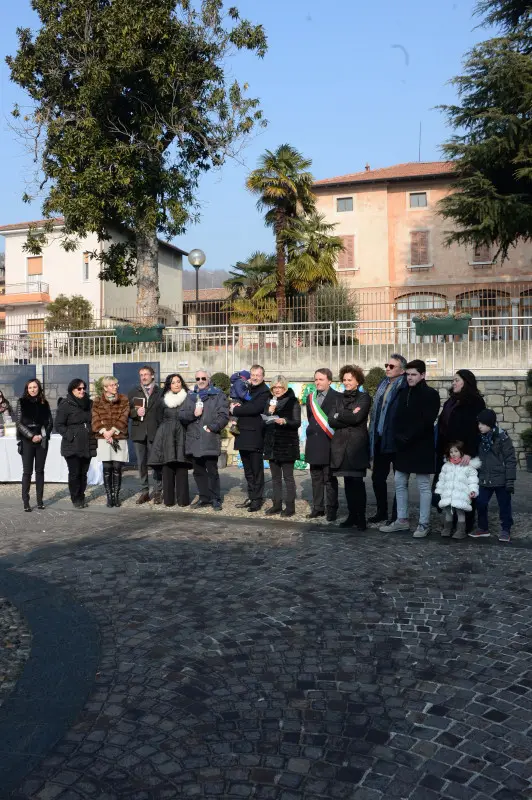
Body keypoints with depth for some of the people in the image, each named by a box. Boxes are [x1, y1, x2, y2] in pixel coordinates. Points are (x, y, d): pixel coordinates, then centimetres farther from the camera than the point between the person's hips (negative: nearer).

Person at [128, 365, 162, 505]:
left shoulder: (159, 392, 4)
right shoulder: (133, 392, 12)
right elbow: (127, 410, 11)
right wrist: (136, 412, -10)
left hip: (154, 432, -3)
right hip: (138, 432, 3)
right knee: (141, 463, 7)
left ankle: (157, 492, 7)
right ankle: (144, 491, 15)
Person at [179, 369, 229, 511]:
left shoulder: (217, 395, 3)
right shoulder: (190, 396, 16)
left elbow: (223, 415, -4)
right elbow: (181, 415, 10)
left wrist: (212, 427, -13)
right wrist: (193, 414, -8)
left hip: (210, 440, -5)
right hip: (193, 439, 5)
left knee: (212, 471, -3)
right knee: (198, 471, 10)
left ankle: (216, 499, 7)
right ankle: (204, 497, 20)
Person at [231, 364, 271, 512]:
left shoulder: (264, 392, -8)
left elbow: (254, 408, -21)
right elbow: (238, 403, 17)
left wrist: (235, 410, -10)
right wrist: (236, 405, -7)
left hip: (255, 435, -8)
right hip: (243, 434, 8)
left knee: (257, 470, 0)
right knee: (248, 470, 13)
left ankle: (257, 499, 7)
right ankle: (251, 497, 22)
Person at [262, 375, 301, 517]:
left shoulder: (292, 401, -4)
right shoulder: (270, 402, 13)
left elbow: (297, 422, -10)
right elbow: (264, 422, 11)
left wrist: (284, 421, -28)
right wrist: (269, 412, -7)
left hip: (287, 444, -6)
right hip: (272, 443, 6)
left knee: (288, 476, -2)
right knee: (275, 477, 10)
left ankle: (290, 506, 2)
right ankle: (277, 505, 17)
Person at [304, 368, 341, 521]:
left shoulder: (337, 397, -5)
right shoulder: (311, 398, 15)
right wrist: (312, 432, 11)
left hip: (329, 443, -6)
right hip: (314, 444, 6)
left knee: (330, 479, -1)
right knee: (316, 478, 12)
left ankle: (331, 510, 7)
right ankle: (318, 508, 20)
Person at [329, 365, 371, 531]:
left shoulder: (364, 397, 2)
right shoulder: (340, 398, 16)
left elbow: (357, 417, -13)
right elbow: (332, 420, 4)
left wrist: (339, 415, -2)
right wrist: (350, 417, -8)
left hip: (357, 445, -4)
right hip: (341, 445, 5)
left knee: (357, 481, -7)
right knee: (348, 482, 7)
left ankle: (361, 518, -2)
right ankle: (352, 515, 14)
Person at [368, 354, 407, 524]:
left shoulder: (405, 388, -11)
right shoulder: (383, 385, 13)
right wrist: (373, 436, 12)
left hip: (396, 440, -8)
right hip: (380, 439, 8)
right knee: (377, 477, 13)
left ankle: (397, 516, 14)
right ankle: (382, 512, 27)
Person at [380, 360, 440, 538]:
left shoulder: (431, 394, -7)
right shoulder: (403, 392, 12)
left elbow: (426, 422, -15)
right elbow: (398, 417, 12)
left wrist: (407, 437, -18)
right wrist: (398, 436, -4)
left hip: (421, 446, -7)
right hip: (403, 446, 7)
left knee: (423, 486, 1)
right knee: (400, 483, 10)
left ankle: (423, 524, 8)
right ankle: (402, 520, 21)